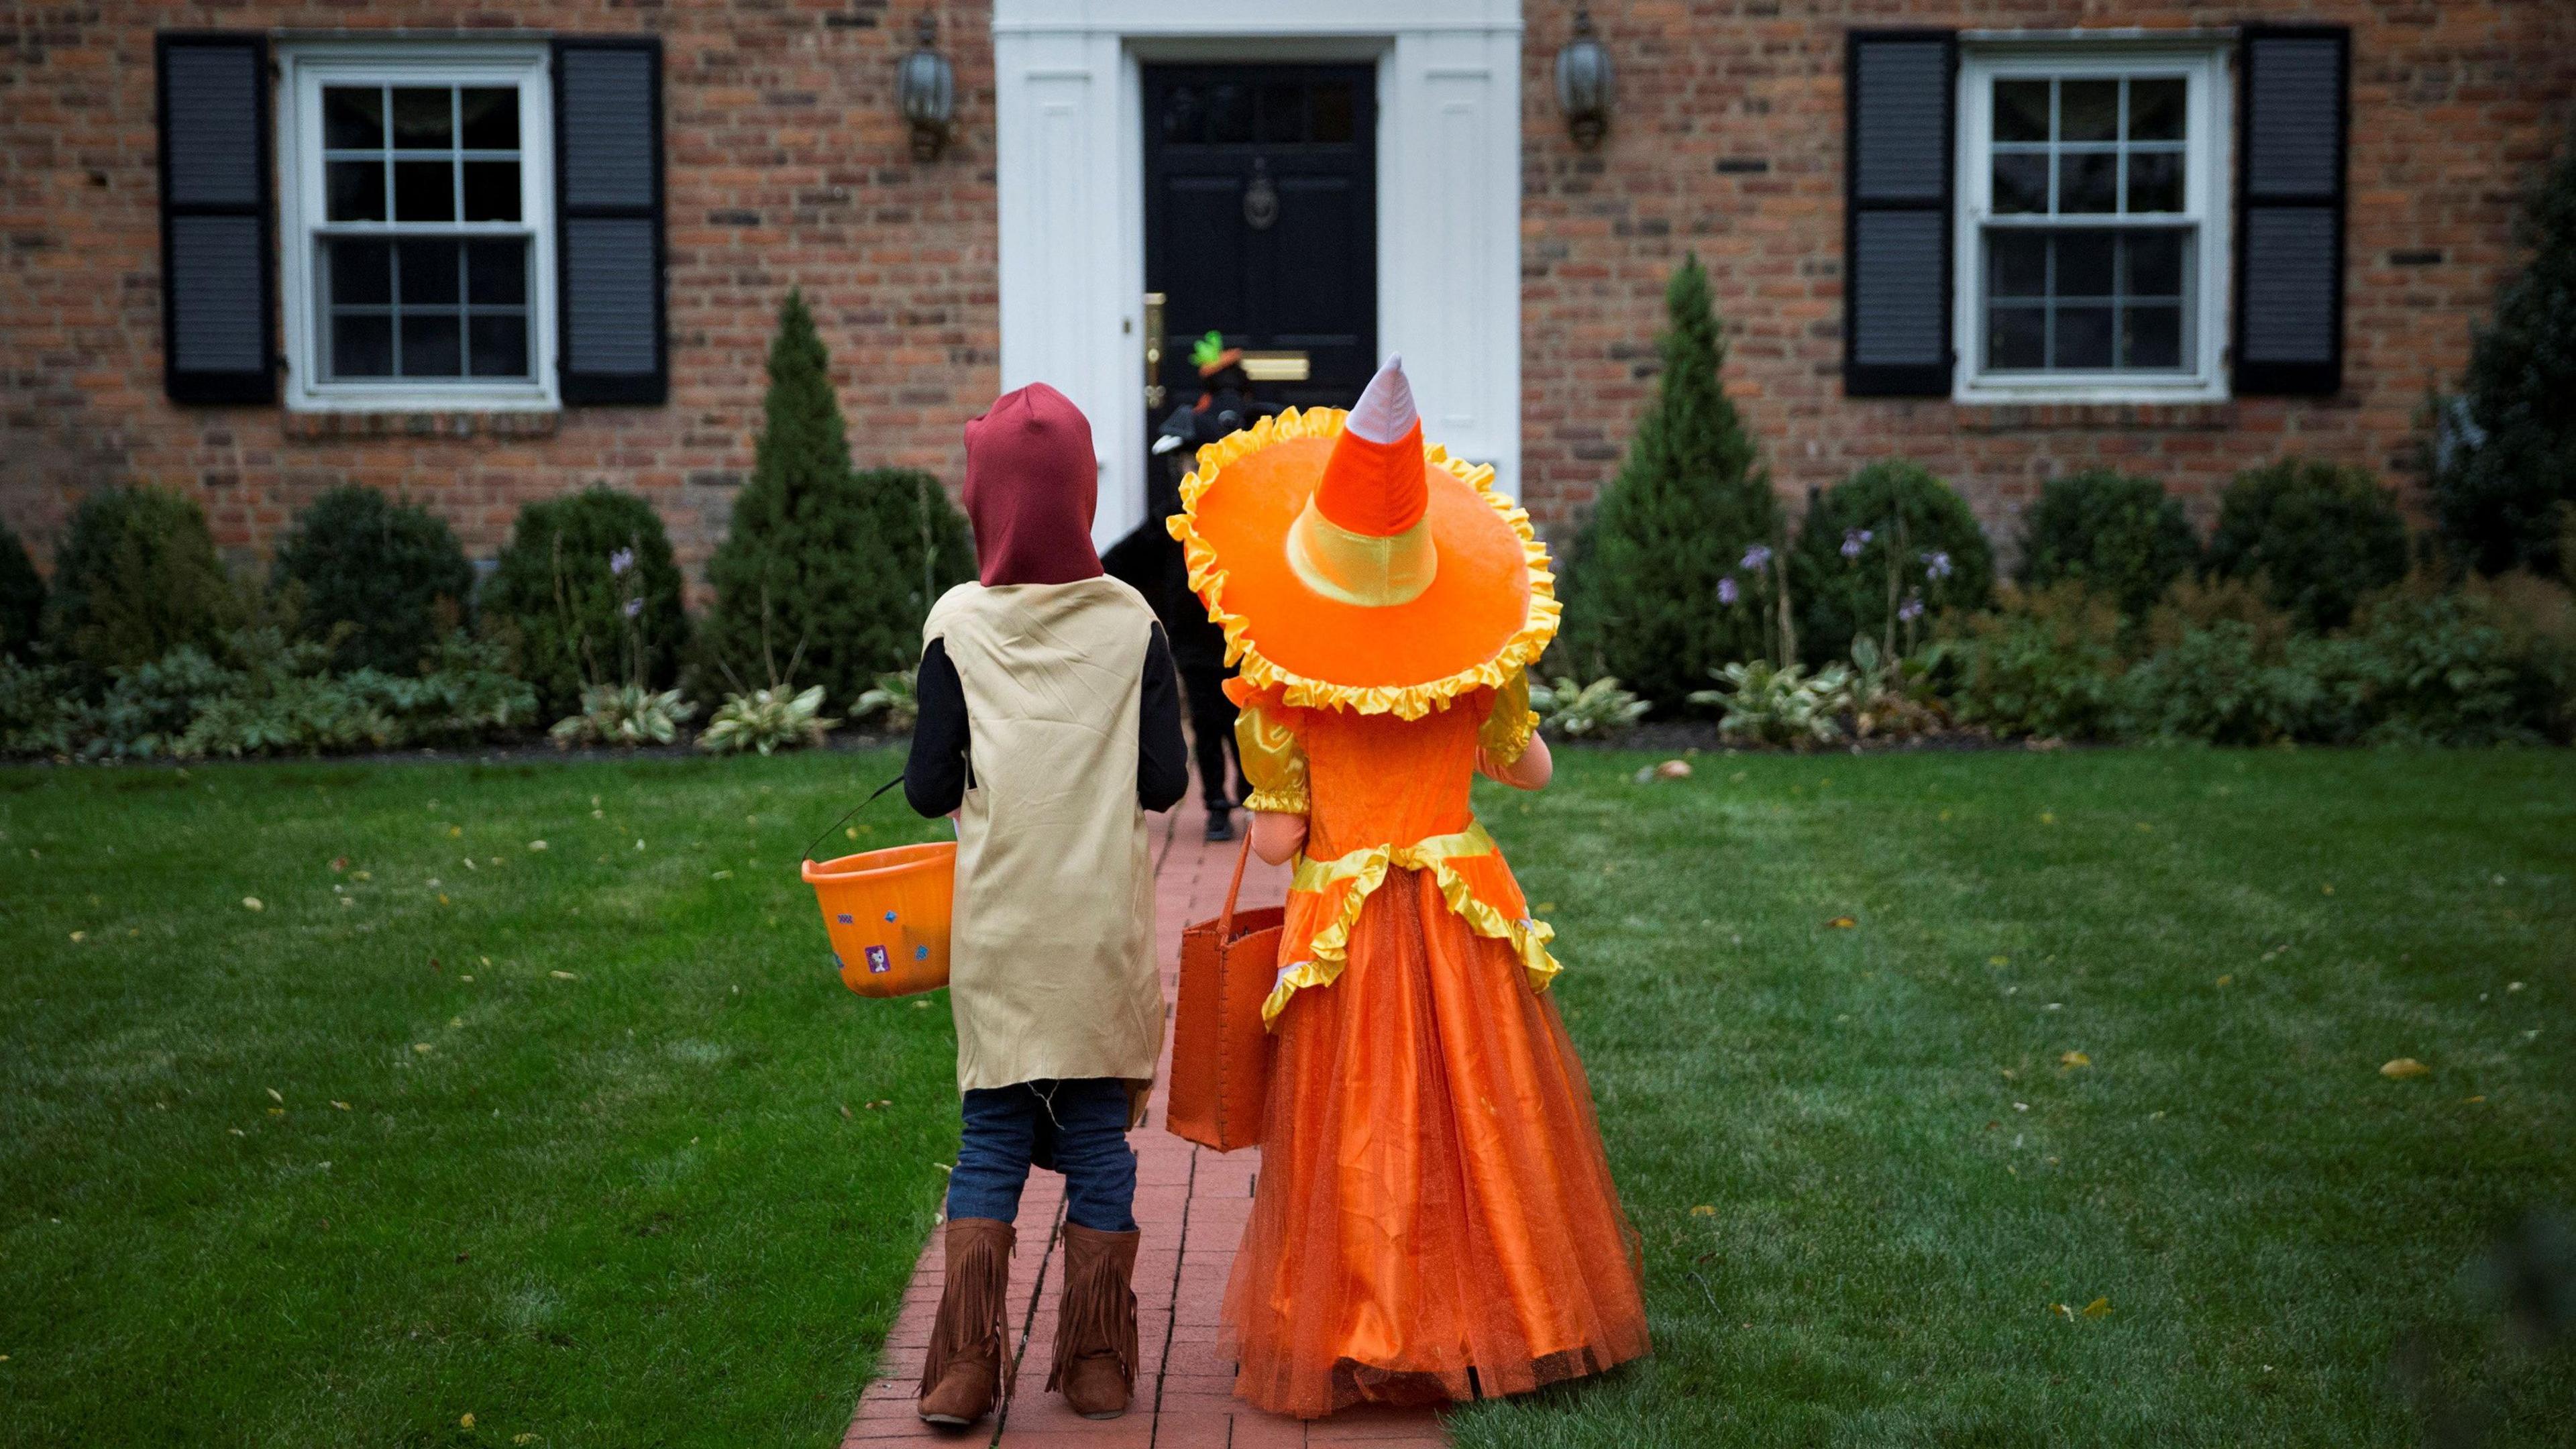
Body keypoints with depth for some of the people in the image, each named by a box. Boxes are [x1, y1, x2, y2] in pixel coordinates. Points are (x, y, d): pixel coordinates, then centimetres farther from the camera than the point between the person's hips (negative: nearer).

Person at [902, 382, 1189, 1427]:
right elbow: (1165, 784, -4)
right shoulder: (1131, 623, -4)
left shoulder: (959, 624, -6)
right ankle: (1097, 1368, 16)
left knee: (990, 1144, 10)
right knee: (1099, 1144, 9)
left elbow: (928, 789, -6)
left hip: (999, 936, 0)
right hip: (1104, 934, 0)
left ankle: (966, 1369, 8)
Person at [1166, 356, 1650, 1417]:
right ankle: (1511, 1311, 23)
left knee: (1354, 1140, 7)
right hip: (1462, 914, 2)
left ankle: (1360, 1341, 13)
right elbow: (1530, 770, 8)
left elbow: (1275, 839, -9)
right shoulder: (1475, 667, -5)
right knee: (1485, 1119, 13)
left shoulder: (1274, 694, -12)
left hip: (1340, 924, -2)